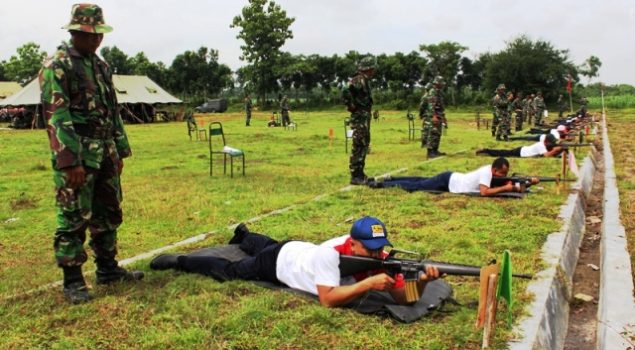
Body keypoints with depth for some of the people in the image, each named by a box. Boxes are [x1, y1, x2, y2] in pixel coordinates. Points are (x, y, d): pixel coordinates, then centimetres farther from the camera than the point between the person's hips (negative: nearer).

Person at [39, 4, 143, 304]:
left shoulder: (100, 65, 15)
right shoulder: (56, 66, -9)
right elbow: (56, 116, -16)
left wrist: (120, 150, 16)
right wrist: (70, 161, -21)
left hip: (105, 153, 8)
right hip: (77, 155, -8)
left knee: (108, 213, 13)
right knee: (74, 219, -1)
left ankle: (108, 268, 26)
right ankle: (73, 280, 9)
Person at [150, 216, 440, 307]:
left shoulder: (379, 259, -27)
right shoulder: (331, 253, -44)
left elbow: (402, 297, -27)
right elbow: (327, 299, -49)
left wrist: (421, 282, -48)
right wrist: (369, 283, -56)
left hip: (300, 250, 6)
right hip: (280, 260, -6)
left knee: (267, 245, 36)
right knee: (229, 271, 12)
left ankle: (243, 235, 67)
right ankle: (180, 261, 34)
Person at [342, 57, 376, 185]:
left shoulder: (365, 81, 15)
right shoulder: (359, 80, -15)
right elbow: (346, 92, -30)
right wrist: (352, 107, -21)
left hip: (365, 118, 10)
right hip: (359, 118, -10)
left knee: (364, 145, 15)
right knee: (358, 146, -7)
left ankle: (360, 174, 24)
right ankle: (355, 176, -3)